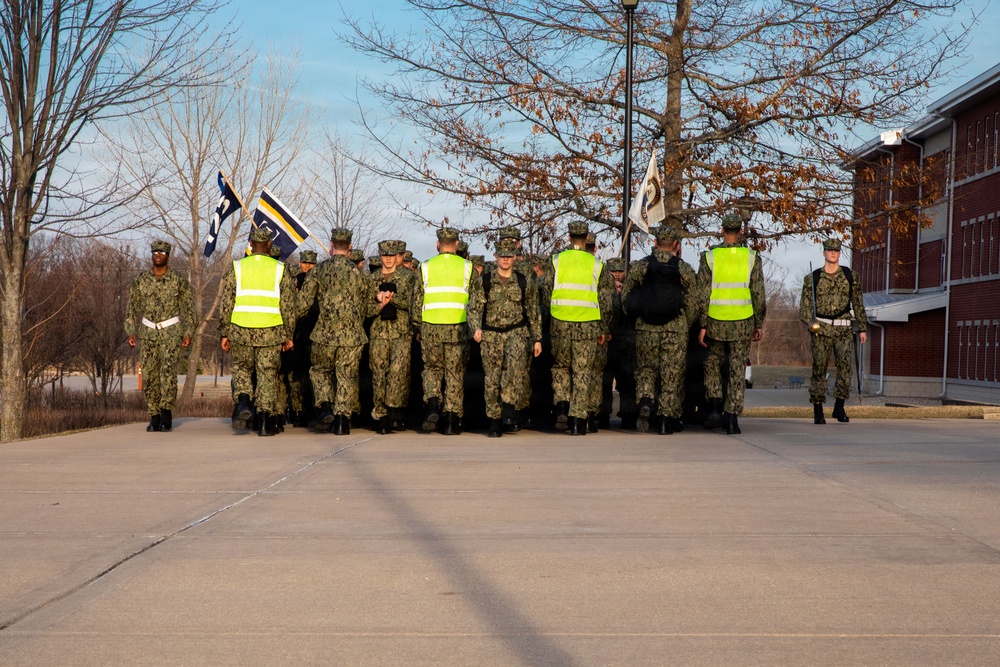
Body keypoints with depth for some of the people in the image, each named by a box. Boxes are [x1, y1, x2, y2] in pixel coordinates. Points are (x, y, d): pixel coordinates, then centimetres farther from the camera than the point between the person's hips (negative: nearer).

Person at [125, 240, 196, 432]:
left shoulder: (179, 281, 0)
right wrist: (131, 333, 1)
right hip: (148, 333, 3)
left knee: (168, 371, -18)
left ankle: (166, 411, -14)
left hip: (171, 332, -3)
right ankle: (154, 417, 8)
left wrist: (188, 333, -4)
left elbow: (188, 308, 3)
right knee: (149, 376, 1)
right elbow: (132, 308, 9)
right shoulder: (140, 280, 5)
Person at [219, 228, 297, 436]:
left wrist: (224, 334, 8)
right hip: (270, 332, 0)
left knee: (241, 369, 18)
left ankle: (243, 401, -8)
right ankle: (265, 421, 6)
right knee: (267, 374, 7)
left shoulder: (236, 268, 4)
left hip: (241, 331, 0)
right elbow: (288, 307, 3)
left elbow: (226, 304, 3)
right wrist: (289, 335, 10)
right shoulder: (280, 269, 4)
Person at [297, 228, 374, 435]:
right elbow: (370, 307, 8)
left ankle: (325, 407, 0)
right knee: (347, 377, 6)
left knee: (320, 370, 19)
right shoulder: (358, 272, 1)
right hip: (352, 336, 0)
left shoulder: (319, 270, -1)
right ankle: (342, 419, 2)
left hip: (325, 333, 0)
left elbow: (303, 302, -1)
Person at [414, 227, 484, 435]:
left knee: (432, 368, 17)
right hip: (457, 328, 0)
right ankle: (452, 420, 6)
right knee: (455, 373, 6)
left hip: (431, 326, 0)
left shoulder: (426, 268, 4)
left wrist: (418, 330, 14)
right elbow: (477, 301, 0)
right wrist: (477, 328, 5)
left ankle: (432, 403, -7)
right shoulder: (467, 268, 4)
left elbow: (417, 302, 5)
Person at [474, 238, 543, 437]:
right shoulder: (485, 280, 3)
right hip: (491, 334, 0)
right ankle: (495, 422, 9)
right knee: (492, 379, -1)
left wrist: (537, 339, 9)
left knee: (516, 361, -30)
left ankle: (508, 405, -25)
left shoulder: (523, 281, 6)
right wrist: (476, 329, -23)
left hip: (517, 331, 0)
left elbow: (533, 312, 12)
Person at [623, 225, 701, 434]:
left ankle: (645, 402, -11)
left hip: (646, 329, 1)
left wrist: (637, 317, 18)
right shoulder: (684, 269, 0)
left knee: (646, 369, 15)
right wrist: (686, 326, 15)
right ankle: (667, 419, 7)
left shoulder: (641, 266, 2)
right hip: (675, 330, -1)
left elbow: (626, 295, 5)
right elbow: (694, 303, 1)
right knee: (672, 374, 6)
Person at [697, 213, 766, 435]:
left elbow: (703, 294, -4)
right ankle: (732, 417, 2)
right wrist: (759, 323, 10)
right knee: (737, 370, 5)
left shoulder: (709, 256, -3)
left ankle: (714, 407, 4)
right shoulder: (751, 257, 0)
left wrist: (702, 326, 0)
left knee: (713, 365, 17)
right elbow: (759, 294, 0)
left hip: (716, 322, 0)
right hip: (742, 322, 0)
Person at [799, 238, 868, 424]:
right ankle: (818, 411, 8)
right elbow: (805, 304, 4)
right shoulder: (812, 278, 6)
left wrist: (863, 328, 10)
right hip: (821, 329, 0)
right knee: (819, 368, 0)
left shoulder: (850, 276, 9)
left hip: (844, 329, 1)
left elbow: (858, 304, 13)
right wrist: (810, 321, -14)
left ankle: (839, 407, -8)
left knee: (845, 363, -16)